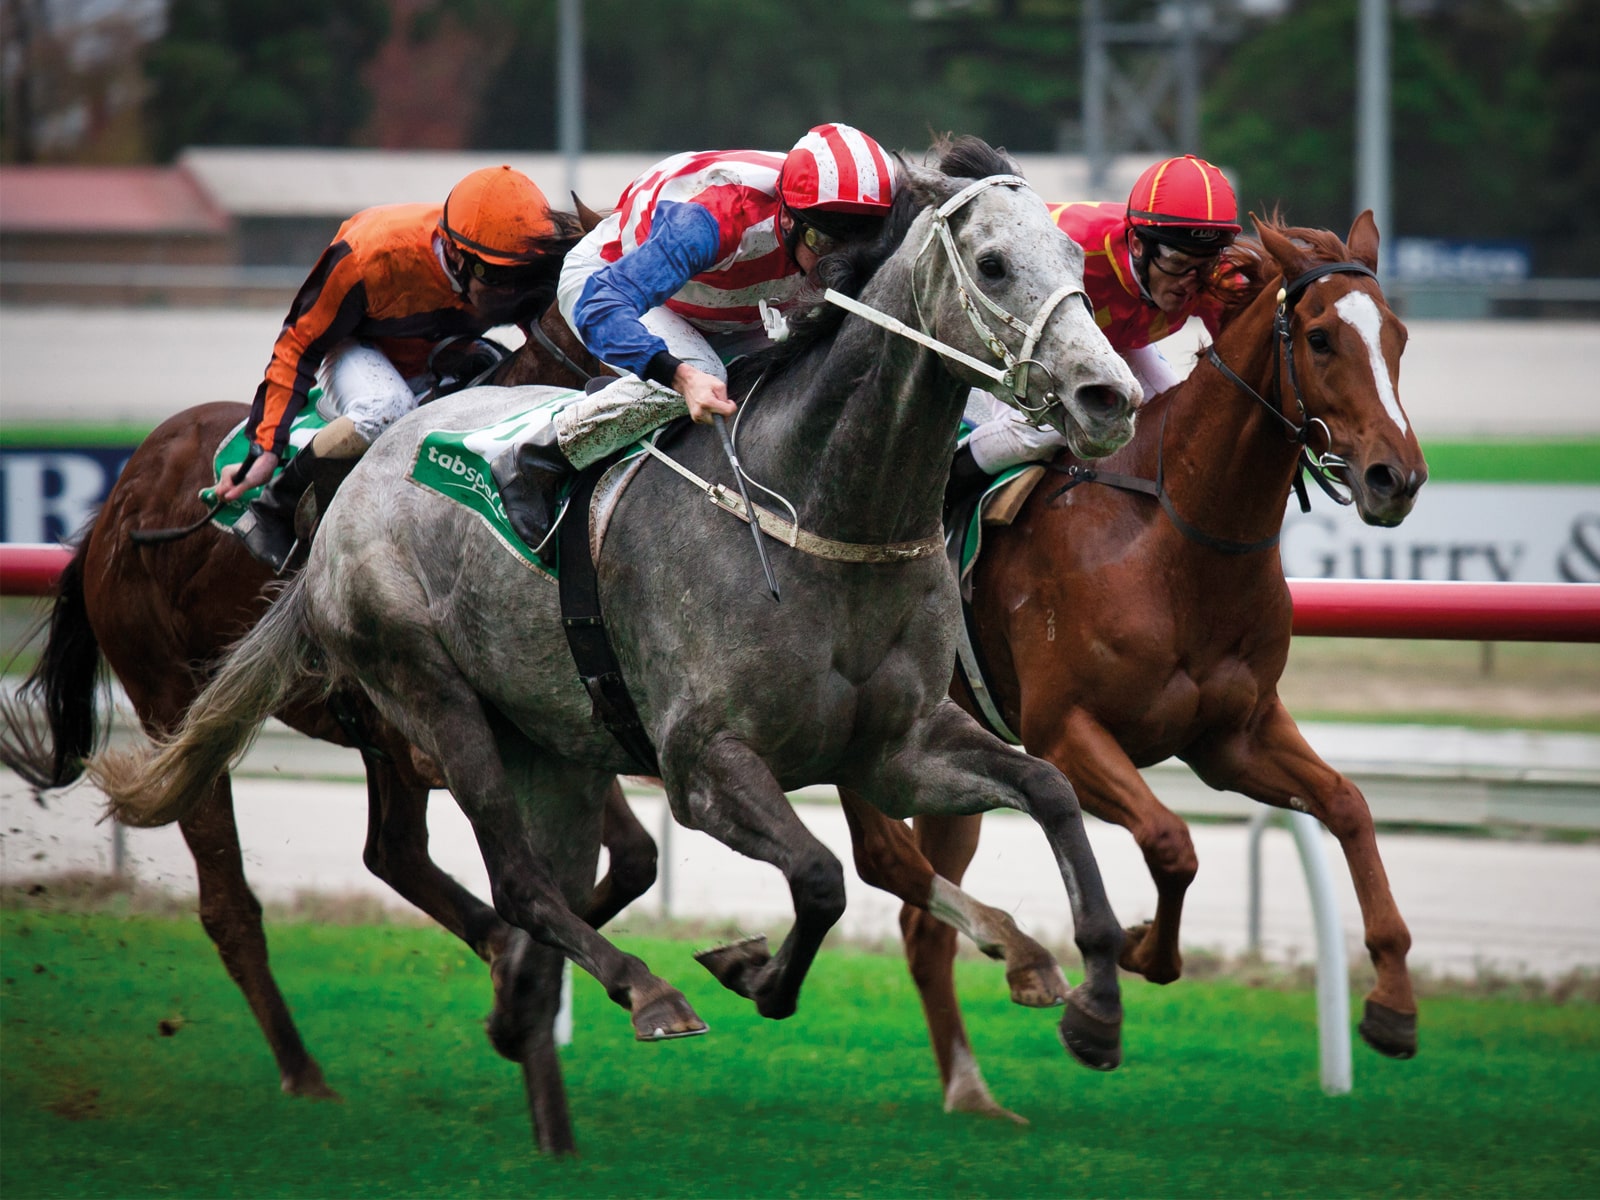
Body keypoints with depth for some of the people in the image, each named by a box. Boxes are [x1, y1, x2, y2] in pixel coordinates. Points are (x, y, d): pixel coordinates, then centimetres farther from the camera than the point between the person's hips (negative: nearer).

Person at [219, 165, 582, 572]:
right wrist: (266, 452, -25)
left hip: (437, 357, 5)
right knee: (386, 410, -40)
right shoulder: (373, 253, -36)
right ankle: (272, 513, -22)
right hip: (356, 350, -5)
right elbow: (299, 346, -23)